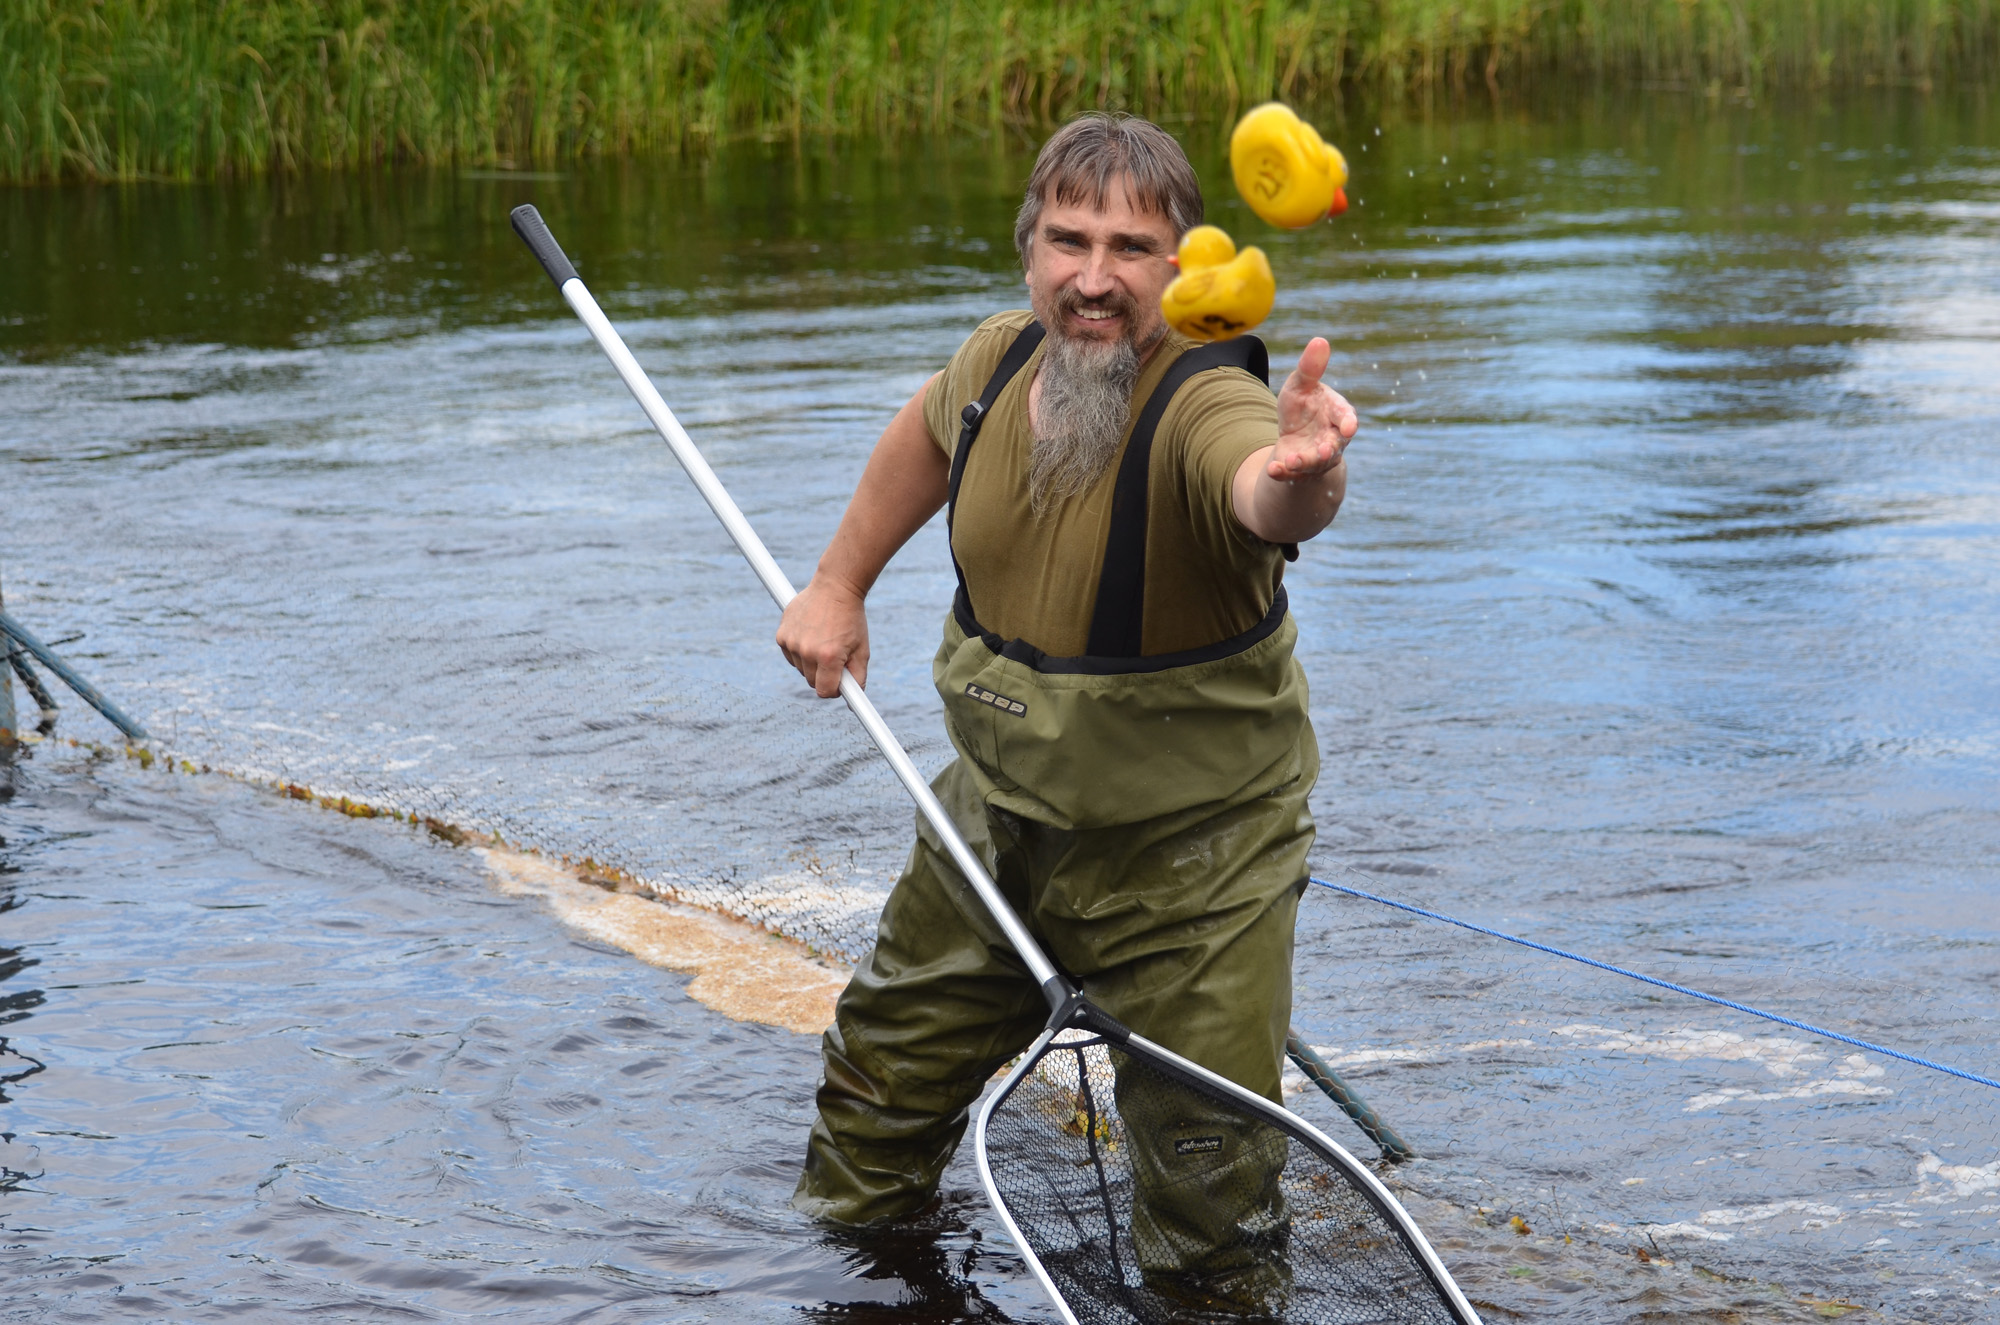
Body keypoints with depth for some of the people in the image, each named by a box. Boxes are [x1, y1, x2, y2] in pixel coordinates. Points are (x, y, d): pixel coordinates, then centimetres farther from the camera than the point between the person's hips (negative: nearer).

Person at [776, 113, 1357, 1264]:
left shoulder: (1202, 405, -30)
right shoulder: (1003, 360, -10)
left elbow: (1263, 501, -55)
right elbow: (929, 433, 15)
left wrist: (1297, 476, -77)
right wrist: (841, 585, 17)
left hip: (1189, 864, -6)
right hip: (994, 816, 6)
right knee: (887, 1062, 26)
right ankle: (844, 1238, 53)